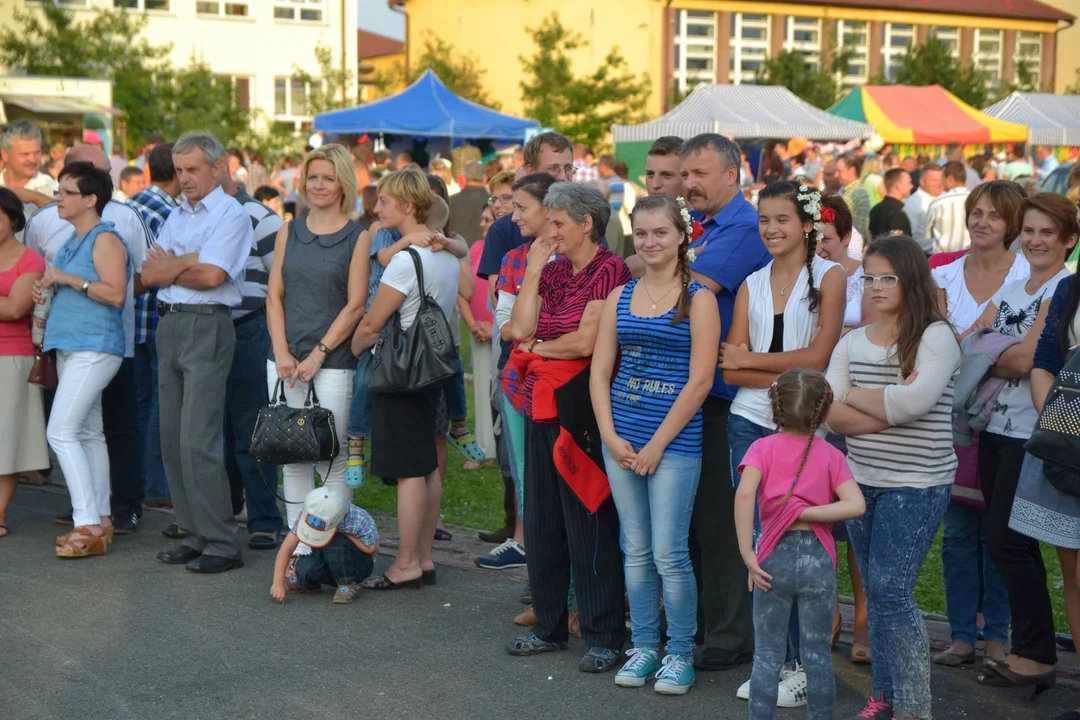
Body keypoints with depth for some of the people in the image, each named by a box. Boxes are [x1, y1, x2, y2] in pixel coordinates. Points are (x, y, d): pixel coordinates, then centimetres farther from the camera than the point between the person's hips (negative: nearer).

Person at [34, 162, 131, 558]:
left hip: (94, 347, -10)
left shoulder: (105, 240, -12)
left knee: (62, 432, -14)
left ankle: (88, 526, -13)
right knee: (88, 433, 11)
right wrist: (46, 286, 8)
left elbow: (116, 293, -22)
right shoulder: (73, 240, 16)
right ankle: (100, 521, 17)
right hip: (71, 346, 10)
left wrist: (68, 279, -19)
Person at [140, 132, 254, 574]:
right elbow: (150, 274, 7)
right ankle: (195, 534, 16)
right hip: (169, 326, 8)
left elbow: (212, 275, -18)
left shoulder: (231, 216, -5)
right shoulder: (176, 217, 18)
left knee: (198, 441, -12)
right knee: (172, 440, 8)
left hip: (207, 327, -8)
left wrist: (169, 267, -2)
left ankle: (221, 544, -6)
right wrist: (190, 261, -9)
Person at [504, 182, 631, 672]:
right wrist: (533, 268, 0)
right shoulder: (552, 270, 12)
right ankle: (550, 625, 26)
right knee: (541, 520, 13)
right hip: (541, 406, 8)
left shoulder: (610, 270, -10)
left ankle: (604, 636, 8)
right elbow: (521, 327, 1)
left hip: (581, 407, -8)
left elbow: (586, 342, -18)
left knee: (589, 522, -2)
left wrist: (536, 347, -2)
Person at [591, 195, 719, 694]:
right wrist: (611, 436, -4)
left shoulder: (698, 299, -4)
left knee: (668, 553, -3)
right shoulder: (619, 298, 9)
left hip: (675, 442, -5)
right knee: (635, 549, 11)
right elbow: (600, 373, 8)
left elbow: (699, 381, -10)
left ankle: (680, 653, 12)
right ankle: (643, 645, 23)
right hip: (620, 439, 5)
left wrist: (657, 443, -12)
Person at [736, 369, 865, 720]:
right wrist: (807, 513, -8)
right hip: (818, 560, 1)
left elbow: (744, 494, -19)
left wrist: (747, 554, -16)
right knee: (817, 654, 11)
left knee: (767, 655, 8)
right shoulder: (831, 456, 2)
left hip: (775, 558, 0)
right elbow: (856, 505, -12)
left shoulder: (763, 447, -1)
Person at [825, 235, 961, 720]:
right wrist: (889, 404, -18)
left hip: (916, 484, -5)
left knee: (889, 593, -9)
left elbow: (915, 400, -23)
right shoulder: (851, 343, 8)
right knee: (876, 593, 11)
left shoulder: (936, 336, -7)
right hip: (862, 480, 6)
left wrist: (853, 395, -8)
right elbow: (833, 415, -4)